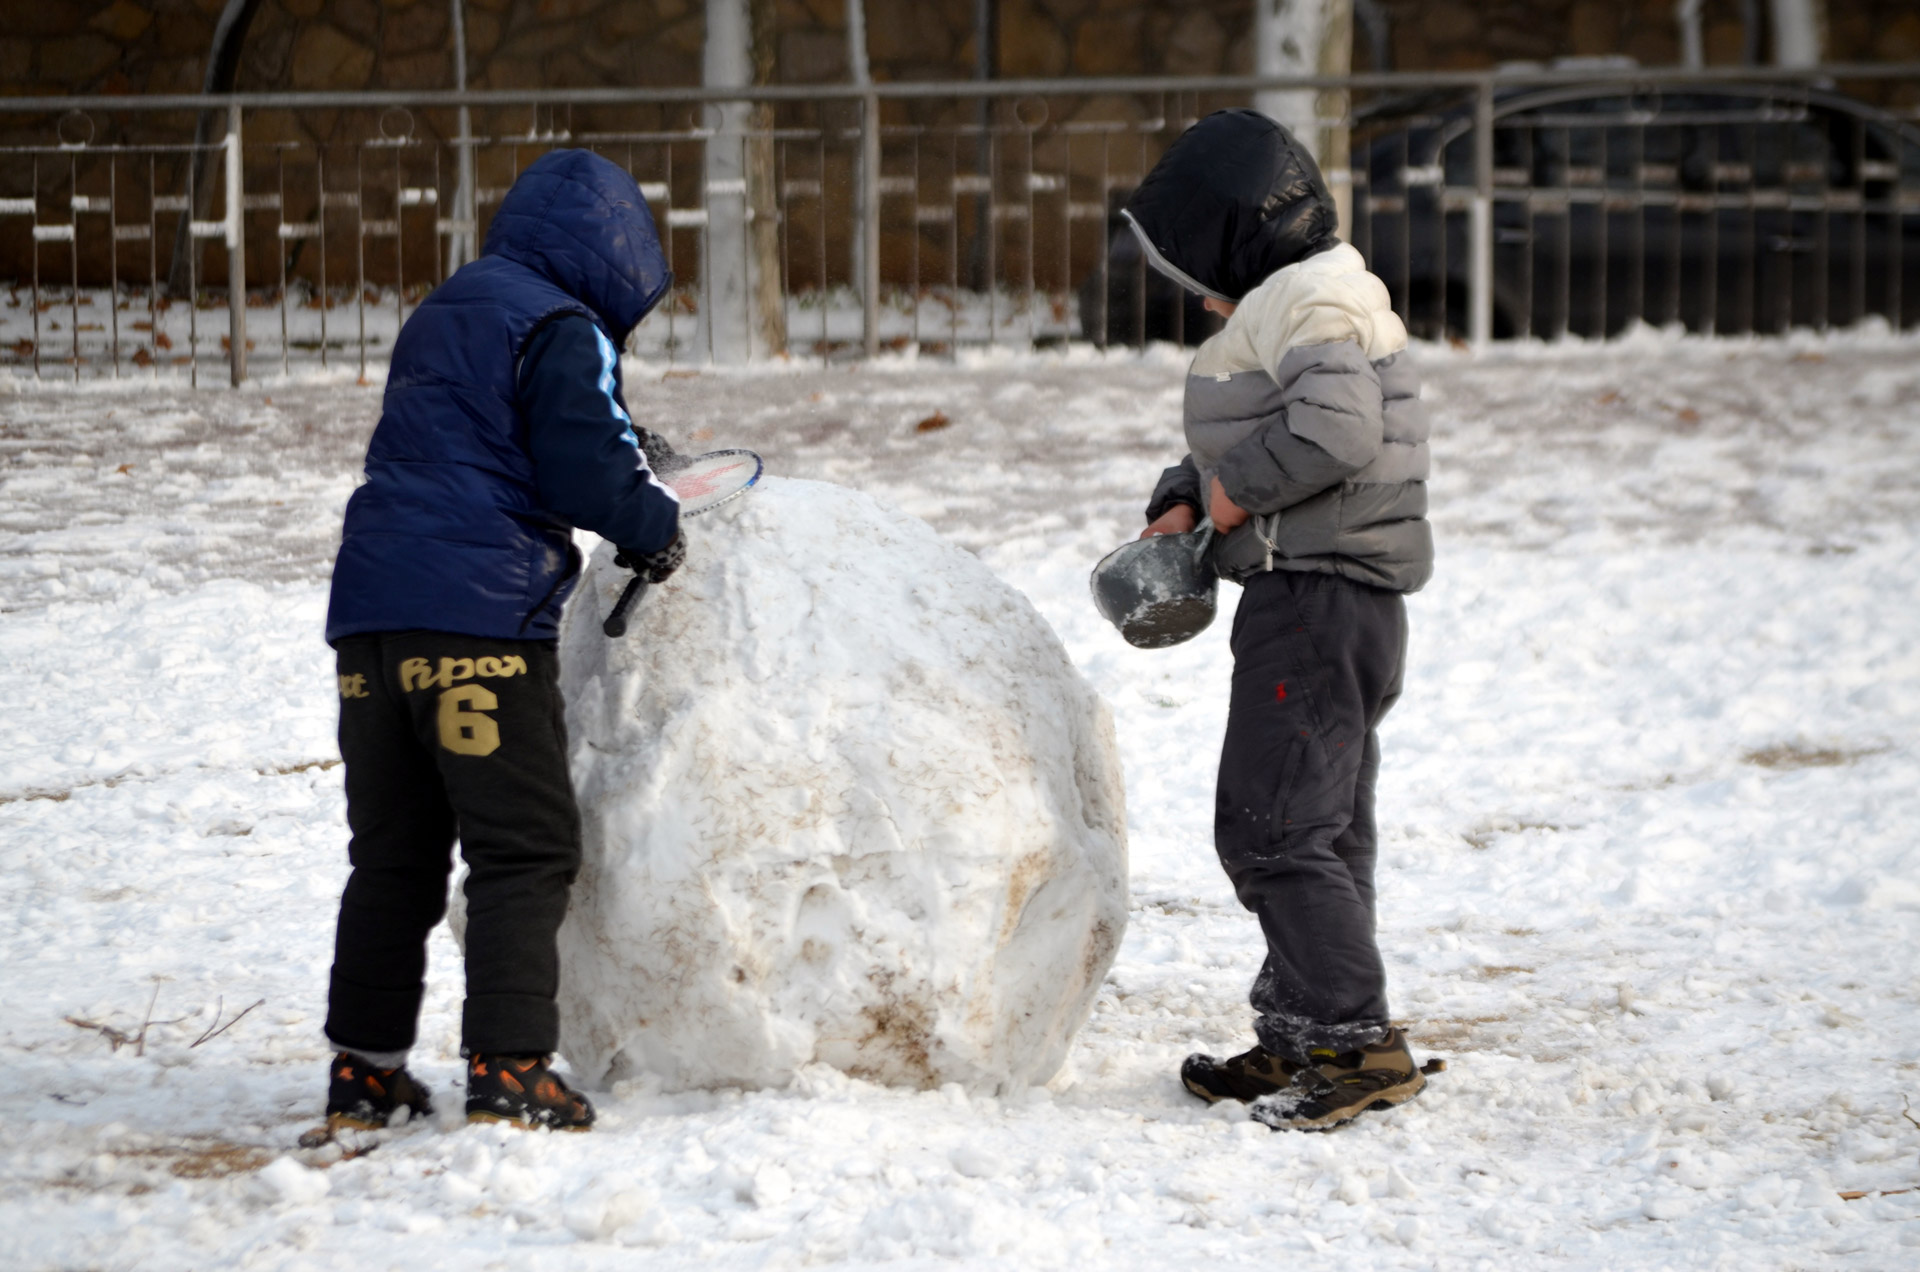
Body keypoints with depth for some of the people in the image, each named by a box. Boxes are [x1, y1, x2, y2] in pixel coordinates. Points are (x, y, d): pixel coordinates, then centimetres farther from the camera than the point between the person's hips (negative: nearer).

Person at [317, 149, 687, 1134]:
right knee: (525, 849, -3)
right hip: (479, 611, -8)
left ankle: (363, 1069, 15)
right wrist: (656, 527, 4)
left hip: (370, 609, 8)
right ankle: (507, 1070, -10)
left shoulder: (440, 316, 22)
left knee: (393, 851, 14)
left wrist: (629, 467, 25)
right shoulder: (561, 330, -5)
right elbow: (587, 469, -14)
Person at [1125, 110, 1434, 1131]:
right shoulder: (1278, 307, 20)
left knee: (1274, 829, -12)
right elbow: (1235, 443, 27)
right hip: (1313, 598, 11)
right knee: (1321, 831, 14)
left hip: (1317, 603, -11)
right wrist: (1183, 504, 9)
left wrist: (1237, 491, -16)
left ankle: (1357, 1044, -12)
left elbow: (1336, 431, -29)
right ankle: (1300, 1037, 20)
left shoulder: (1309, 302, -15)